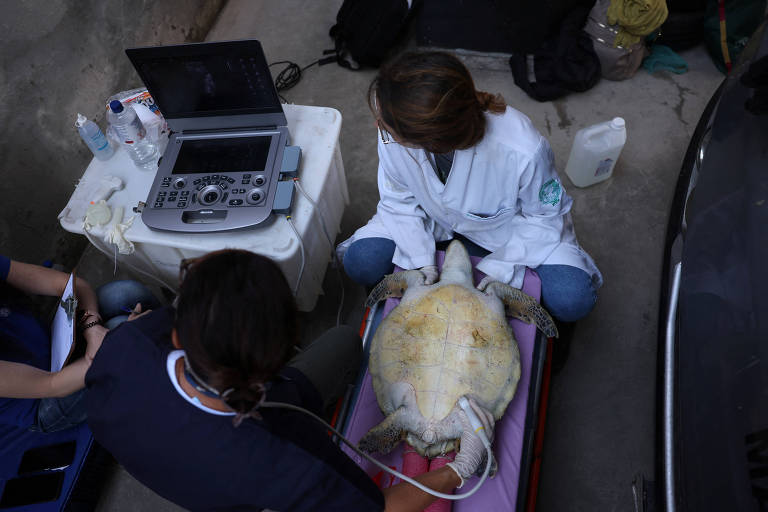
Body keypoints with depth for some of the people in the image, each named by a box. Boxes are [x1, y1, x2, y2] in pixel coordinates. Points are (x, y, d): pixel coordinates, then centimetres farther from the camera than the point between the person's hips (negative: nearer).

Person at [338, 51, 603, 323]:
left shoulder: (525, 151, -39)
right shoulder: (392, 137, -29)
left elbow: (543, 216, -18)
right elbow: (399, 201, -11)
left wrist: (499, 267, -23)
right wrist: (422, 259, -20)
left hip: (507, 225, -1)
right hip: (434, 218, 2)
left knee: (571, 300, -20)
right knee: (361, 262, -17)